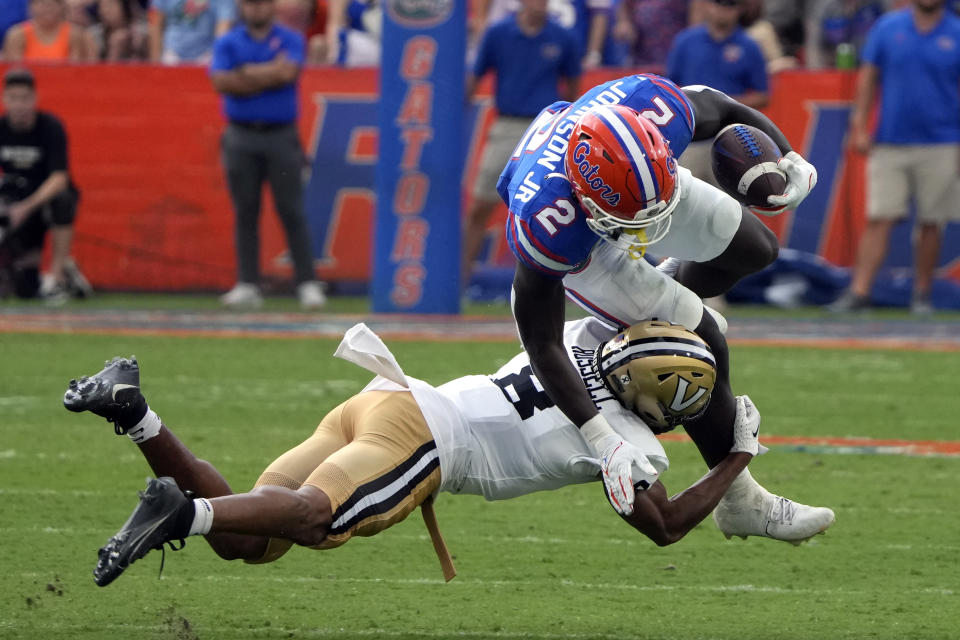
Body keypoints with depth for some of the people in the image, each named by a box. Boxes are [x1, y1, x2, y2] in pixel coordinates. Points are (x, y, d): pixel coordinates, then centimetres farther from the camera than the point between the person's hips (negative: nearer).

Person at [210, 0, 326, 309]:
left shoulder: (291, 40, 5)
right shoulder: (227, 43, 7)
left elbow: (288, 72, -14)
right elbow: (221, 82, -9)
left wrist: (246, 74, -6)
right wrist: (269, 75, -8)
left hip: (281, 136, -1)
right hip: (241, 137, 1)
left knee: (292, 211, -4)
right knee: (245, 212, 2)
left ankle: (307, 284, -4)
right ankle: (247, 285, 4)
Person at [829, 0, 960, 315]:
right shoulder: (887, 28, 4)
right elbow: (868, 78, 7)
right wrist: (859, 126, -1)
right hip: (890, 145, 0)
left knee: (931, 224, 5)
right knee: (879, 219, -6)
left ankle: (922, 294, 16)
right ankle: (859, 291, -9)